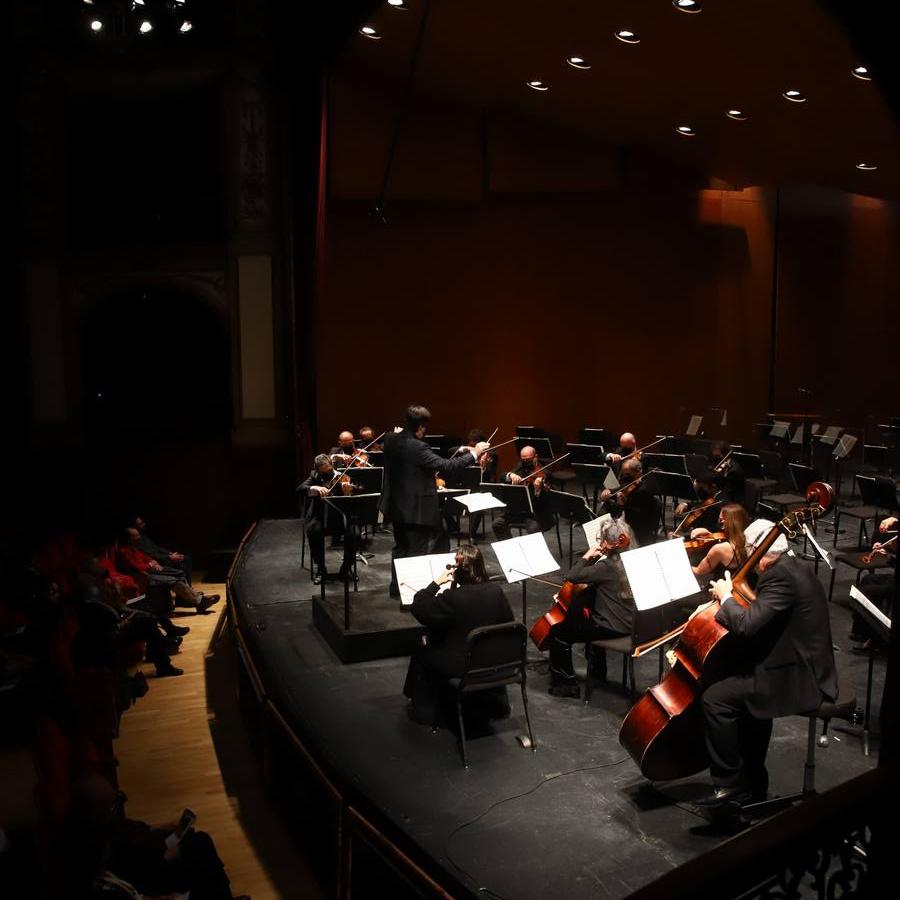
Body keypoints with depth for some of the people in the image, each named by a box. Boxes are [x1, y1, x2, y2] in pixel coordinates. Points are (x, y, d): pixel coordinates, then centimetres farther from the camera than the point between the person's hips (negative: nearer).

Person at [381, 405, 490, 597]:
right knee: (418, 551, 2)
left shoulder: (391, 440, -2)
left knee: (401, 546, 21)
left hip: (396, 506, 8)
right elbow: (445, 465, -25)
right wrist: (473, 454, -18)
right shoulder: (418, 447, -25)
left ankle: (397, 587, 30)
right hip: (417, 509, -8)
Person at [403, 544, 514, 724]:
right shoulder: (496, 592, -14)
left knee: (421, 656, 21)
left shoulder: (451, 598, -27)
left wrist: (436, 583, -8)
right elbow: (508, 621, 2)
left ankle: (424, 711, 30)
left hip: (458, 667, -4)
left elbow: (418, 607, -15)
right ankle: (498, 701, 49)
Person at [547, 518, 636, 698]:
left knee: (557, 633, -1)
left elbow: (572, 577, -22)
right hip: (627, 621, 10)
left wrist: (587, 556, -13)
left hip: (613, 626, -9)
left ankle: (567, 683, 6)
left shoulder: (608, 566, -23)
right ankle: (598, 670, 46)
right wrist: (595, 558, 4)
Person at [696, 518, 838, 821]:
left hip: (797, 680, -11)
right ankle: (753, 784, 34)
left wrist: (726, 597, -10)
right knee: (749, 688, 30)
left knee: (716, 699, -14)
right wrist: (730, 601, 9)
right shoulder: (797, 568, 12)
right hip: (807, 670, 11)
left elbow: (747, 624, -27)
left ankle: (729, 788, -2)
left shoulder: (780, 575, -19)